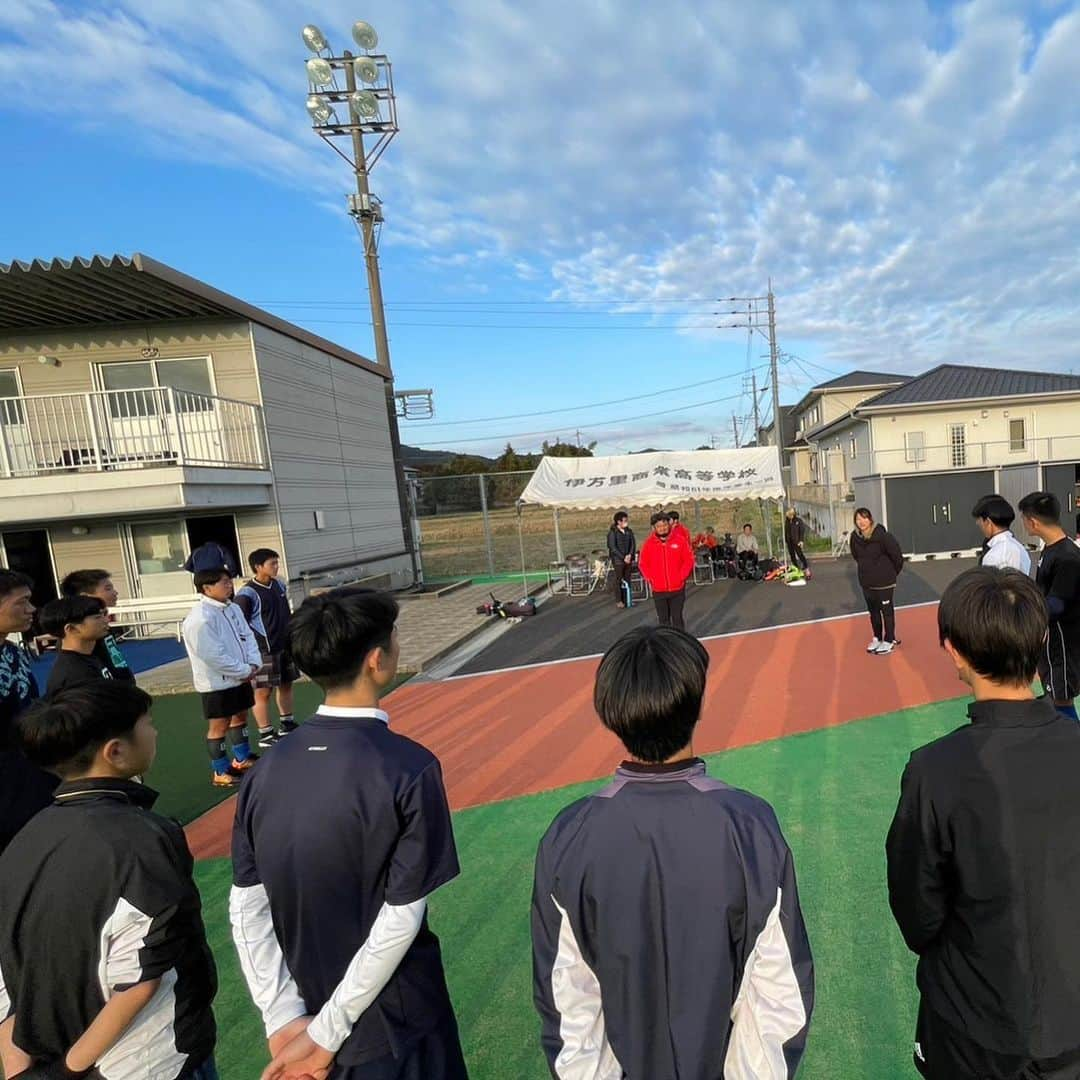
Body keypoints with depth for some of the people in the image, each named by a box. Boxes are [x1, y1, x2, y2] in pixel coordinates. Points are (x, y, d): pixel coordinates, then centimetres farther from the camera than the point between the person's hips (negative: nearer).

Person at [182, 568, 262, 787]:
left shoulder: (232, 608, 4)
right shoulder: (200, 618, -23)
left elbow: (247, 636, 6)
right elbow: (213, 656, -26)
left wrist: (253, 664, -10)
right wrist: (246, 671, -18)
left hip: (240, 678, 9)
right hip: (216, 683, -8)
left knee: (240, 716, 20)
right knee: (219, 726, 3)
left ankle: (242, 759, 38)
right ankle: (221, 772, 17)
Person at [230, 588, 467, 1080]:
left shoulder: (268, 767, -10)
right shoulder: (409, 768, -25)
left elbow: (245, 910, -5)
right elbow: (400, 921, -22)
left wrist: (283, 1020, -2)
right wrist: (327, 1034, -11)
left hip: (304, 1009, 5)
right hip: (394, 1029, -4)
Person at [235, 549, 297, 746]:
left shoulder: (279, 585, 7)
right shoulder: (247, 594, -16)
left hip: (285, 646, 7)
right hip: (264, 651, -7)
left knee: (286, 685, 16)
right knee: (263, 692, 2)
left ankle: (288, 724, 31)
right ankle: (266, 735, 11)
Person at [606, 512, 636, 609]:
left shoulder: (629, 531, 7)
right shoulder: (612, 532, -8)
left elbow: (633, 544, 7)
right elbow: (612, 547, -12)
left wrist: (630, 555, -9)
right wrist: (623, 558, -14)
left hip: (628, 560, 4)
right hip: (618, 560, -4)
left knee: (627, 580, 7)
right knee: (618, 581, 0)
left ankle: (627, 599, 16)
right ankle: (619, 601, 8)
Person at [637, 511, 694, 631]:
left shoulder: (679, 539, -3)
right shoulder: (649, 543, -1)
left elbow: (689, 559, 1)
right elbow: (642, 564, 4)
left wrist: (681, 577, -6)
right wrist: (650, 579, -4)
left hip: (677, 588, -1)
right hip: (658, 590, 1)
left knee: (677, 618, 5)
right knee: (663, 619, 10)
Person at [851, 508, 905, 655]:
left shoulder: (882, 535, -21)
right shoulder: (855, 537, -5)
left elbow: (897, 555, -14)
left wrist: (892, 573, -2)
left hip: (884, 581, -5)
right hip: (866, 582, 6)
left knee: (887, 611, 7)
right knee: (873, 611, 18)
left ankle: (889, 640, 20)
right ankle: (877, 638, 33)